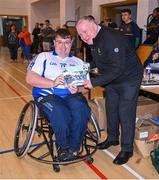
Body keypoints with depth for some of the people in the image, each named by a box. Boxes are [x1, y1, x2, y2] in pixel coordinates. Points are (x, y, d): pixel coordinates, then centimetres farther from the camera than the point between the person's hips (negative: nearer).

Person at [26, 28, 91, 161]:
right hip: (47, 95, -2)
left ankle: (73, 148, -14)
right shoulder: (44, 57, 14)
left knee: (80, 108, -33)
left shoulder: (78, 62, 23)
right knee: (61, 113, -35)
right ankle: (64, 147, -8)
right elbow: (30, 78, 0)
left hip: (71, 96, 2)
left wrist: (78, 89, -10)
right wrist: (53, 83, -13)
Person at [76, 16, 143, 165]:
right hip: (112, 80, 9)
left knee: (125, 113, -7)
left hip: (128, 79, -9)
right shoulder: (94, 41, 2)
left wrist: (94, 82, -33)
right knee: (111, 109, 16)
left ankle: (127, 149, 8)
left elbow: (117, 68, -34)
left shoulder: (112, 39, -29)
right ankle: (112, 138, 35)